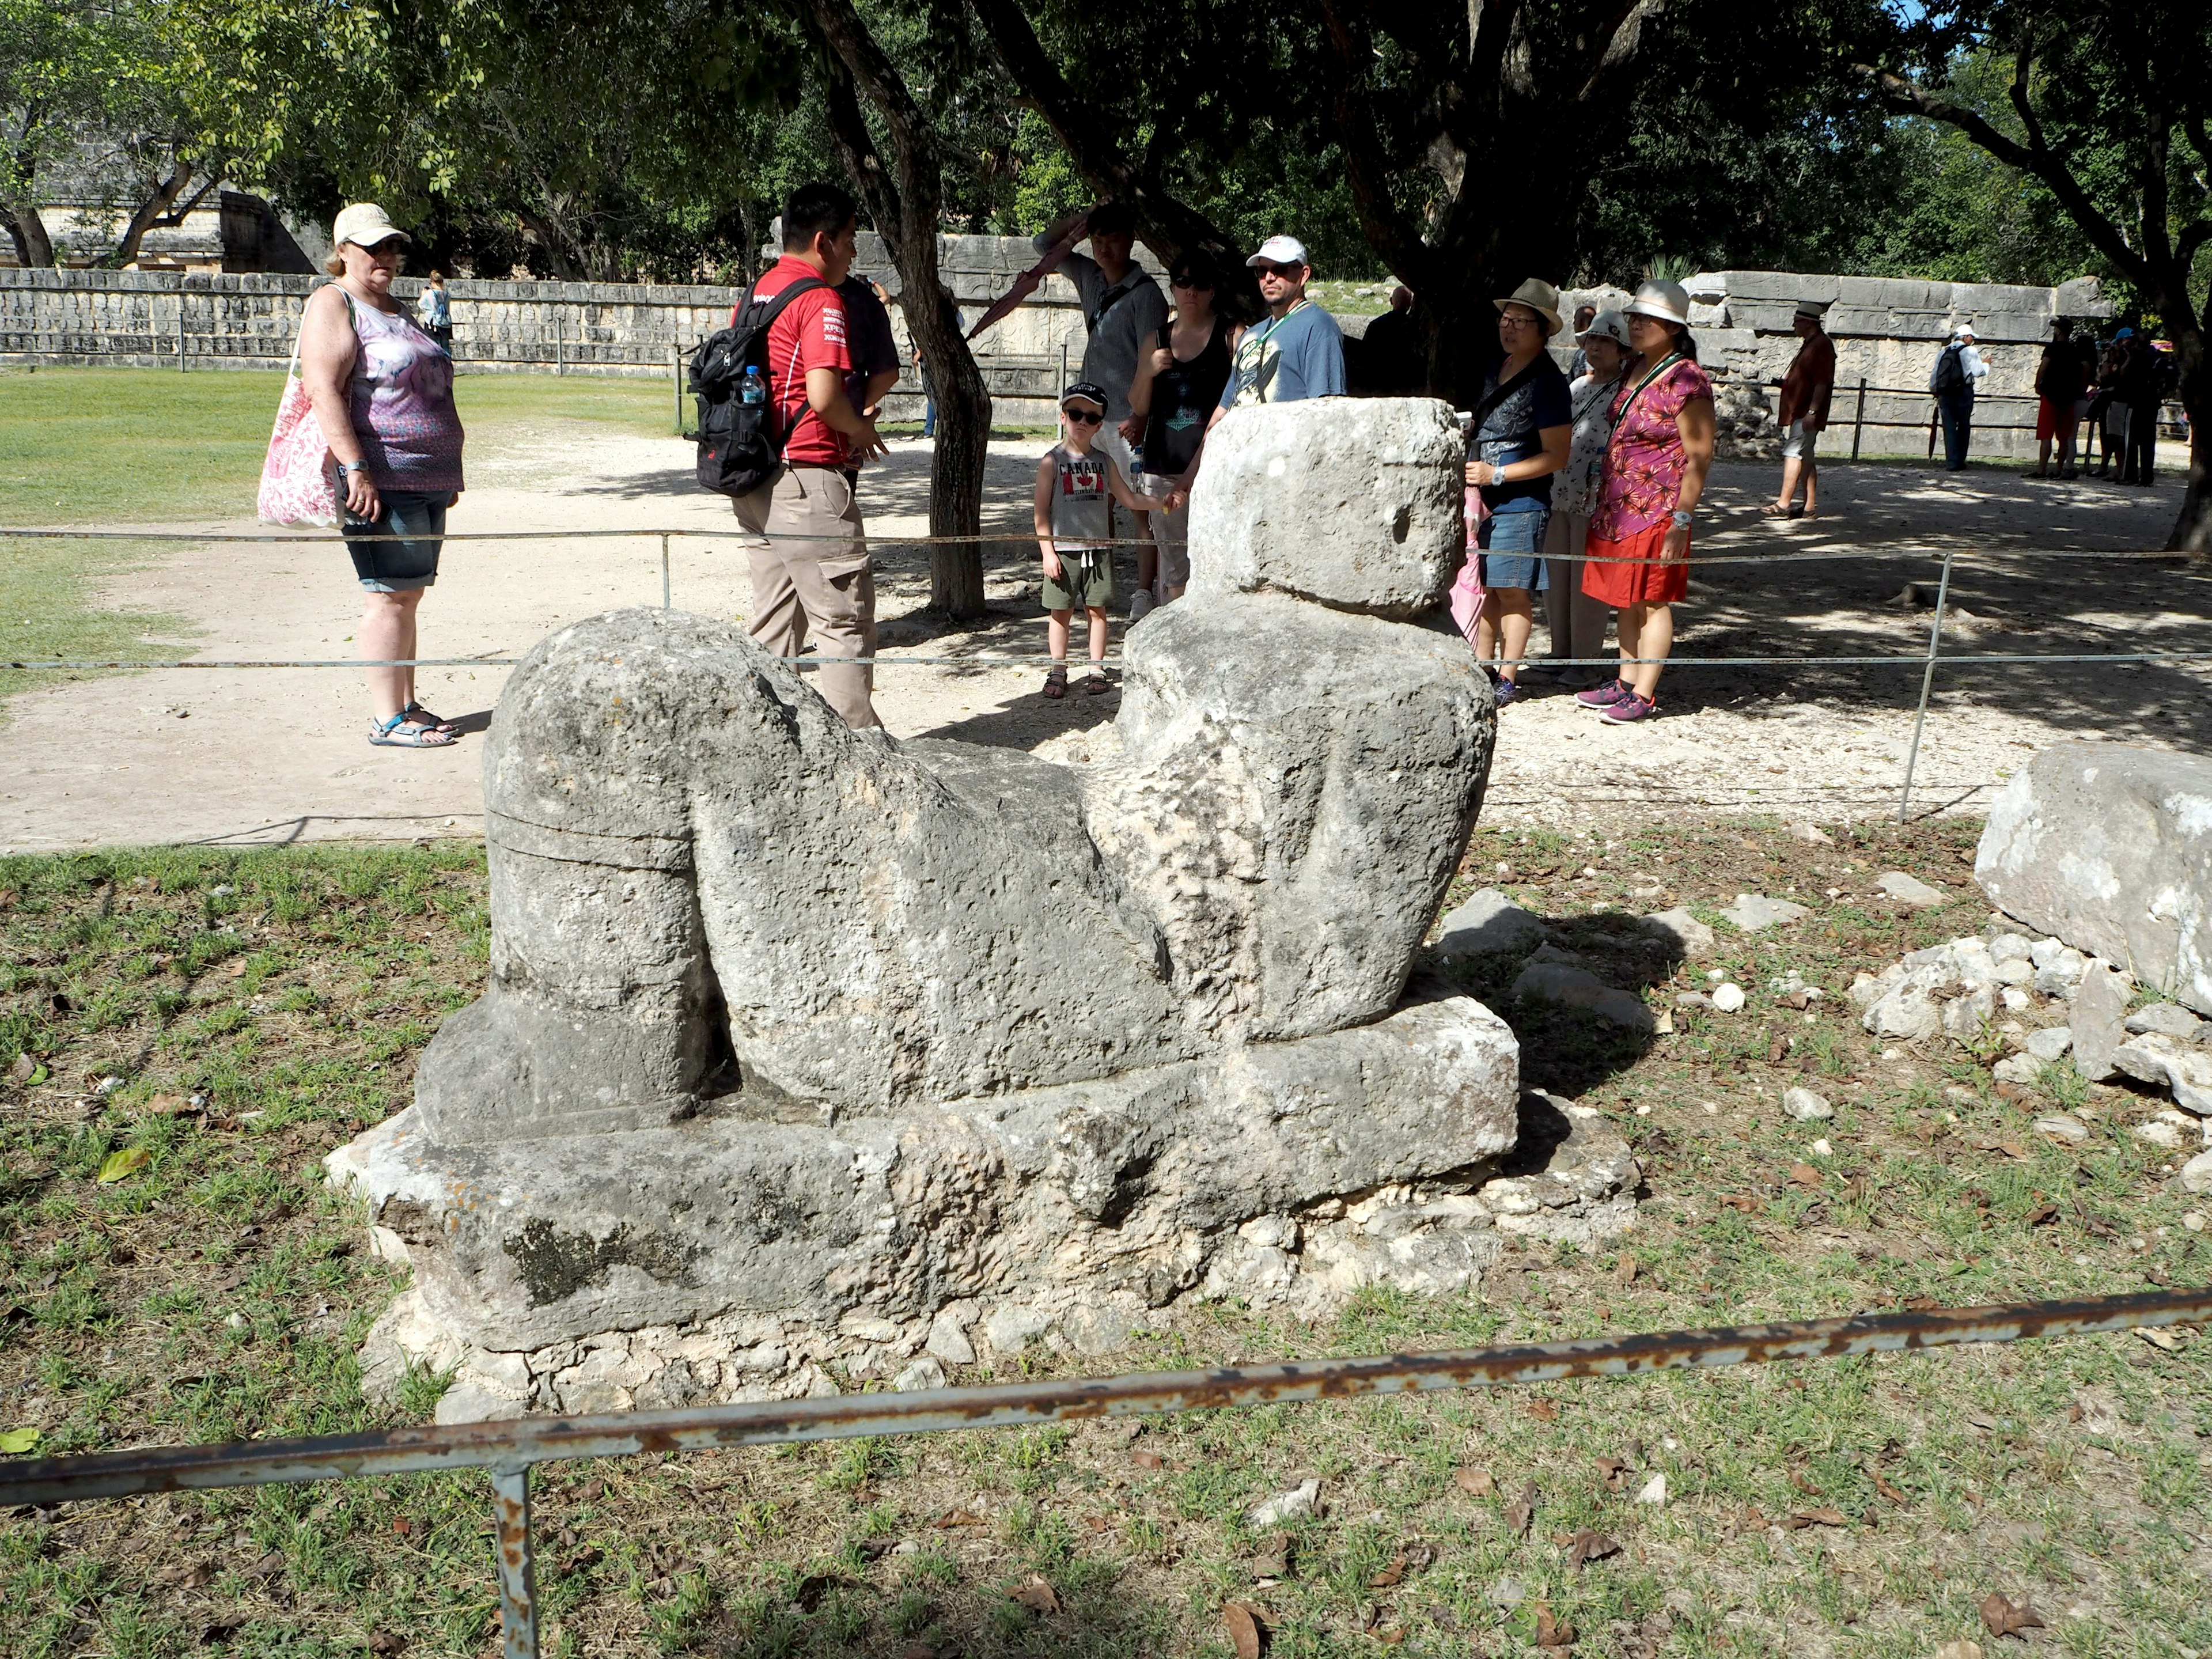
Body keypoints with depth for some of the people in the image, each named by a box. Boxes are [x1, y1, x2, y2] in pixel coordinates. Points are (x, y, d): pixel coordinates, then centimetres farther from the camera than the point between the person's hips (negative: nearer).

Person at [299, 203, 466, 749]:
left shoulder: (397, 309, 23)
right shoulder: (333, 305, -5)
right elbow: (324, 390, -16)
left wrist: (448, 473, 24)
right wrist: (356, 469, -25)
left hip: (426, 479, 9)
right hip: (381, 481, -9)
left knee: (408, 595, 10)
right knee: (389, 596, -8)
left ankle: (407, 706, 16)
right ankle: (386, 719, -5)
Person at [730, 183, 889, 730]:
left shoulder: (757, 291, 15)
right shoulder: (819, 300, -12)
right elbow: (823, 395, -24)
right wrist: (861, 430, -4)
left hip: (756, 480, 9)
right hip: (807, 482, -9)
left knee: (775, 625, 14)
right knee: (846, 622, -3)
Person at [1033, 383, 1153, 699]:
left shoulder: (1104, 460, 8)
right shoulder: (1053, 461, -3)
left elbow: (1130, 499, 12)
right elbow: (1041, 511, -5)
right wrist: (1048, 553, -11)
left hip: (1099, 548, 3)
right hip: (1063, 550, -3)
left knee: (1097, 610, 6)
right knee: (1061, 611, 2)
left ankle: (1097, 669, 15)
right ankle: (1058, 670, 14)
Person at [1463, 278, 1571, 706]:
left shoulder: (1547, 381, -11)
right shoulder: (1496, 369, 14)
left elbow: (1556, 456, -13)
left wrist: (1497, 474, -18)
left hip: (1520, 503, -7)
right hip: (1483, 500, 8)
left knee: (1511, 590, -3)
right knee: (1483, 587, 10)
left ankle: (1508, 677, 4)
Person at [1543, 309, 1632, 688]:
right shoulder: (1576, 386, 16)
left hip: (1596, 501, -7)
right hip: (1559, 496, 7)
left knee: (1586, 584, -3)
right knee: (1554, 578, 11)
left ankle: (1586, 662, 6)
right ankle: (1561, 653, 23)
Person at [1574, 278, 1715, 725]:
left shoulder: (1686, 380, -14)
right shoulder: (1634, 370, 11)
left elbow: (1700, 457, -15)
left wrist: (1681, 520, -19)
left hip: (1657, 511, -8)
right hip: (1618, 506, 8)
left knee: (1652, 602, -2)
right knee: (1626, 601, 14)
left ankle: (1645, 696, 4)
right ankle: (1626, 682, 24)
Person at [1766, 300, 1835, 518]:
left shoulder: (1822, 345, -13)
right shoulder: (1809, 344, 19)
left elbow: (1822, 383, -20)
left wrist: (1812, 412, -24)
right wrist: (1787, 382, 18)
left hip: (1805, 413, -11)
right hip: (1798, 412, 11)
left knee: (1793, 453, -14)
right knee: (1806, 458, 10)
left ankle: (1784, 504, -18)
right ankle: (1810, 507, 13)